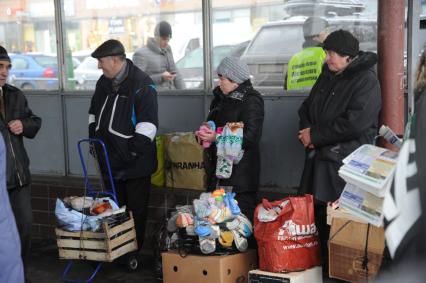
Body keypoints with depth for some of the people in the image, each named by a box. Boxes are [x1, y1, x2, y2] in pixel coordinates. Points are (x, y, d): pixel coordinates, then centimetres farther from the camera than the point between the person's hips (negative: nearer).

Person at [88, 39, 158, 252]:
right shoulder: (104, 82, 10)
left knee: (136, 208, 4)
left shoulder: (142, 85, -15)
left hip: (134, 162, -7)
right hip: (111, 160, 7)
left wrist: (134, 149, -19)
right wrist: (94, 138, 14)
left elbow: (148, 123, -19)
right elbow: (94, 113, 24)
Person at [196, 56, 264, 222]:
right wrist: (205, 135, 5)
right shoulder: (221, 98, 15)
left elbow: (251, 136, -18)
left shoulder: (251, 101, -10)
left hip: (240, 173, -8)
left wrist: (217, 138, -20)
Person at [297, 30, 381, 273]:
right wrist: (306, 131, -1)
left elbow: (354, 123, -20)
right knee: (315, 210, 9)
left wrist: (315, 135, -13)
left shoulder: (366, 81, -10)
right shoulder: (327, 76, 15)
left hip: (346, 159, -7)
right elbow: (307, 107, 21)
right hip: (319, 155, 7)